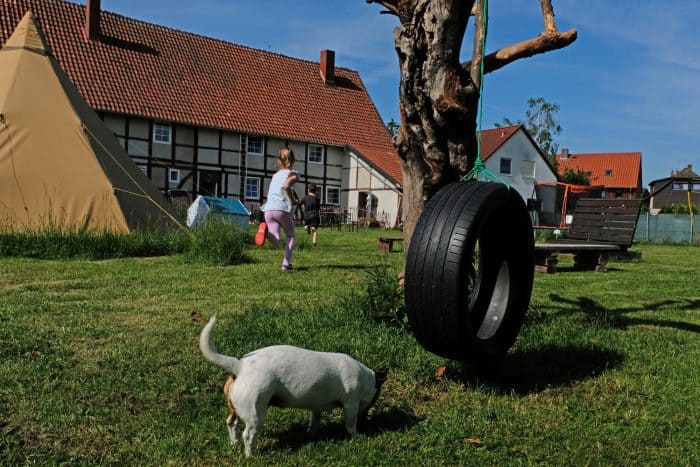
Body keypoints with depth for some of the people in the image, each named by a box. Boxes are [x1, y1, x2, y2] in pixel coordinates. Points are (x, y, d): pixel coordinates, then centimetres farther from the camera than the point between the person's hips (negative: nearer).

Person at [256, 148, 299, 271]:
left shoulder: (276, 175, 25)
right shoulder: (293, 174, 5)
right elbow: (286, 186, -16)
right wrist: (293, 201, -4)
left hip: (268, 209, 4)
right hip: (282, 209, -4)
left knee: (276, 242, 0)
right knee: (290, 236, 19)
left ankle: (266, 231, -31)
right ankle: (286, 263, 6)